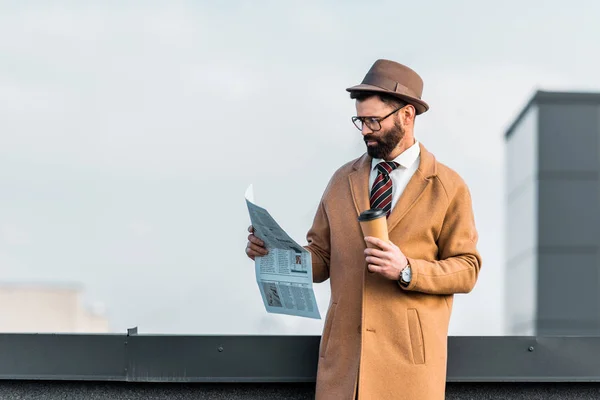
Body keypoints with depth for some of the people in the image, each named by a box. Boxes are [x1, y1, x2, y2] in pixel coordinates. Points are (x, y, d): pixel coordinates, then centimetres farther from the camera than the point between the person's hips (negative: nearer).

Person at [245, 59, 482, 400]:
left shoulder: (448, 187, 1)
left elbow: (466, 269, -1)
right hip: (343, 353, 3)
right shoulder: (343, 180, 12)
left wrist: (407, 270, -17)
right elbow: (321, 259, 13)